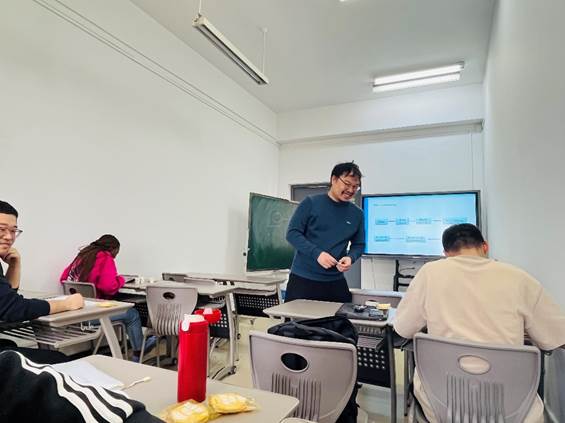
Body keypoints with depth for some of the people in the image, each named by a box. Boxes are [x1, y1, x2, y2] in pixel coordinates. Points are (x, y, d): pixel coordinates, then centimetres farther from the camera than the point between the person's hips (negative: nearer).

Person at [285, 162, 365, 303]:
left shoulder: (357, 213, 7)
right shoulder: (311, 203, -4)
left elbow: (359, 245, 13)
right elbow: (292, 233, -7)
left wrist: (350, 258, -10)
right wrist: (317, 253, -19)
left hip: (336, 282, 3)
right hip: (303, 279, -3)